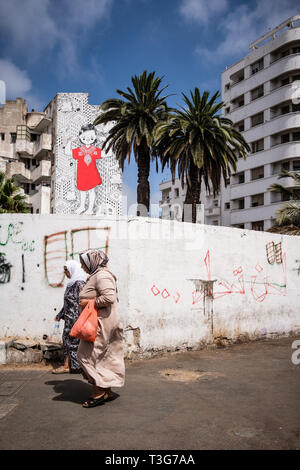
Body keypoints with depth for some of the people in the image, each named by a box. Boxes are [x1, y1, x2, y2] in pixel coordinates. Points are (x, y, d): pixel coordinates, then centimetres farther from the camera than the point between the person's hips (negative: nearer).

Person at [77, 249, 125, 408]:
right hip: (100, 322, 11)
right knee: (104, 357, 13)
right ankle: (108, 391, 21)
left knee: (87, 355, -6)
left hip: (102, 323, -11)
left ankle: (99, 392, 1)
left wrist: (89, 302, -18)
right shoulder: (95, 275, 17)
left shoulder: (102, 275, -15)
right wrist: (87, 302, 13)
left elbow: (109, 297, -27)